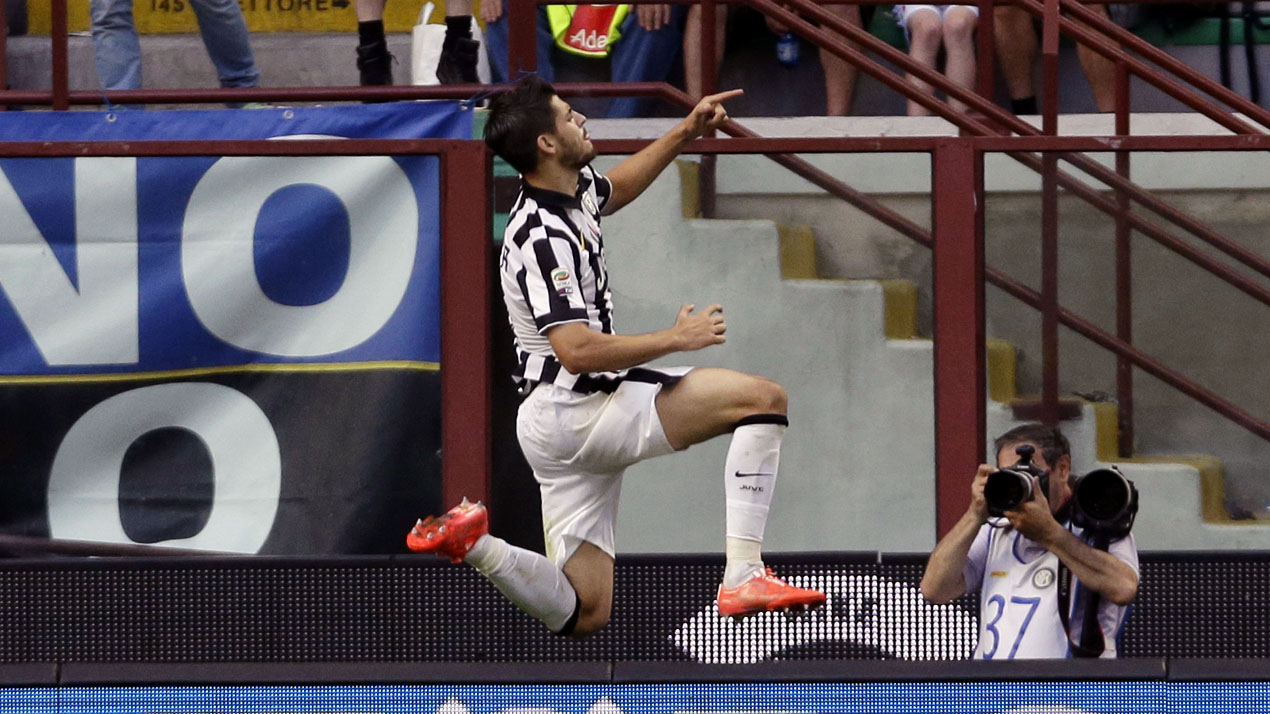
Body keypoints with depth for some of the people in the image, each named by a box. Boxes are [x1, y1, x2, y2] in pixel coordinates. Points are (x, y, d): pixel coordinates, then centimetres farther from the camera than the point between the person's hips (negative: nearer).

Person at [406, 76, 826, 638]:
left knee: (581, 616, 8)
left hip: (565, 421, 10)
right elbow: (577, 350, -29)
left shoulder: (575, 189, 8)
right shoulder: (544, 239, -21)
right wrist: (676, 338, -20)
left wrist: (685, 133, 26)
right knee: (764, 399, -12)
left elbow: (615, 189, 34)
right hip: (575, 410, -10)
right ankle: (744, 576, -18)